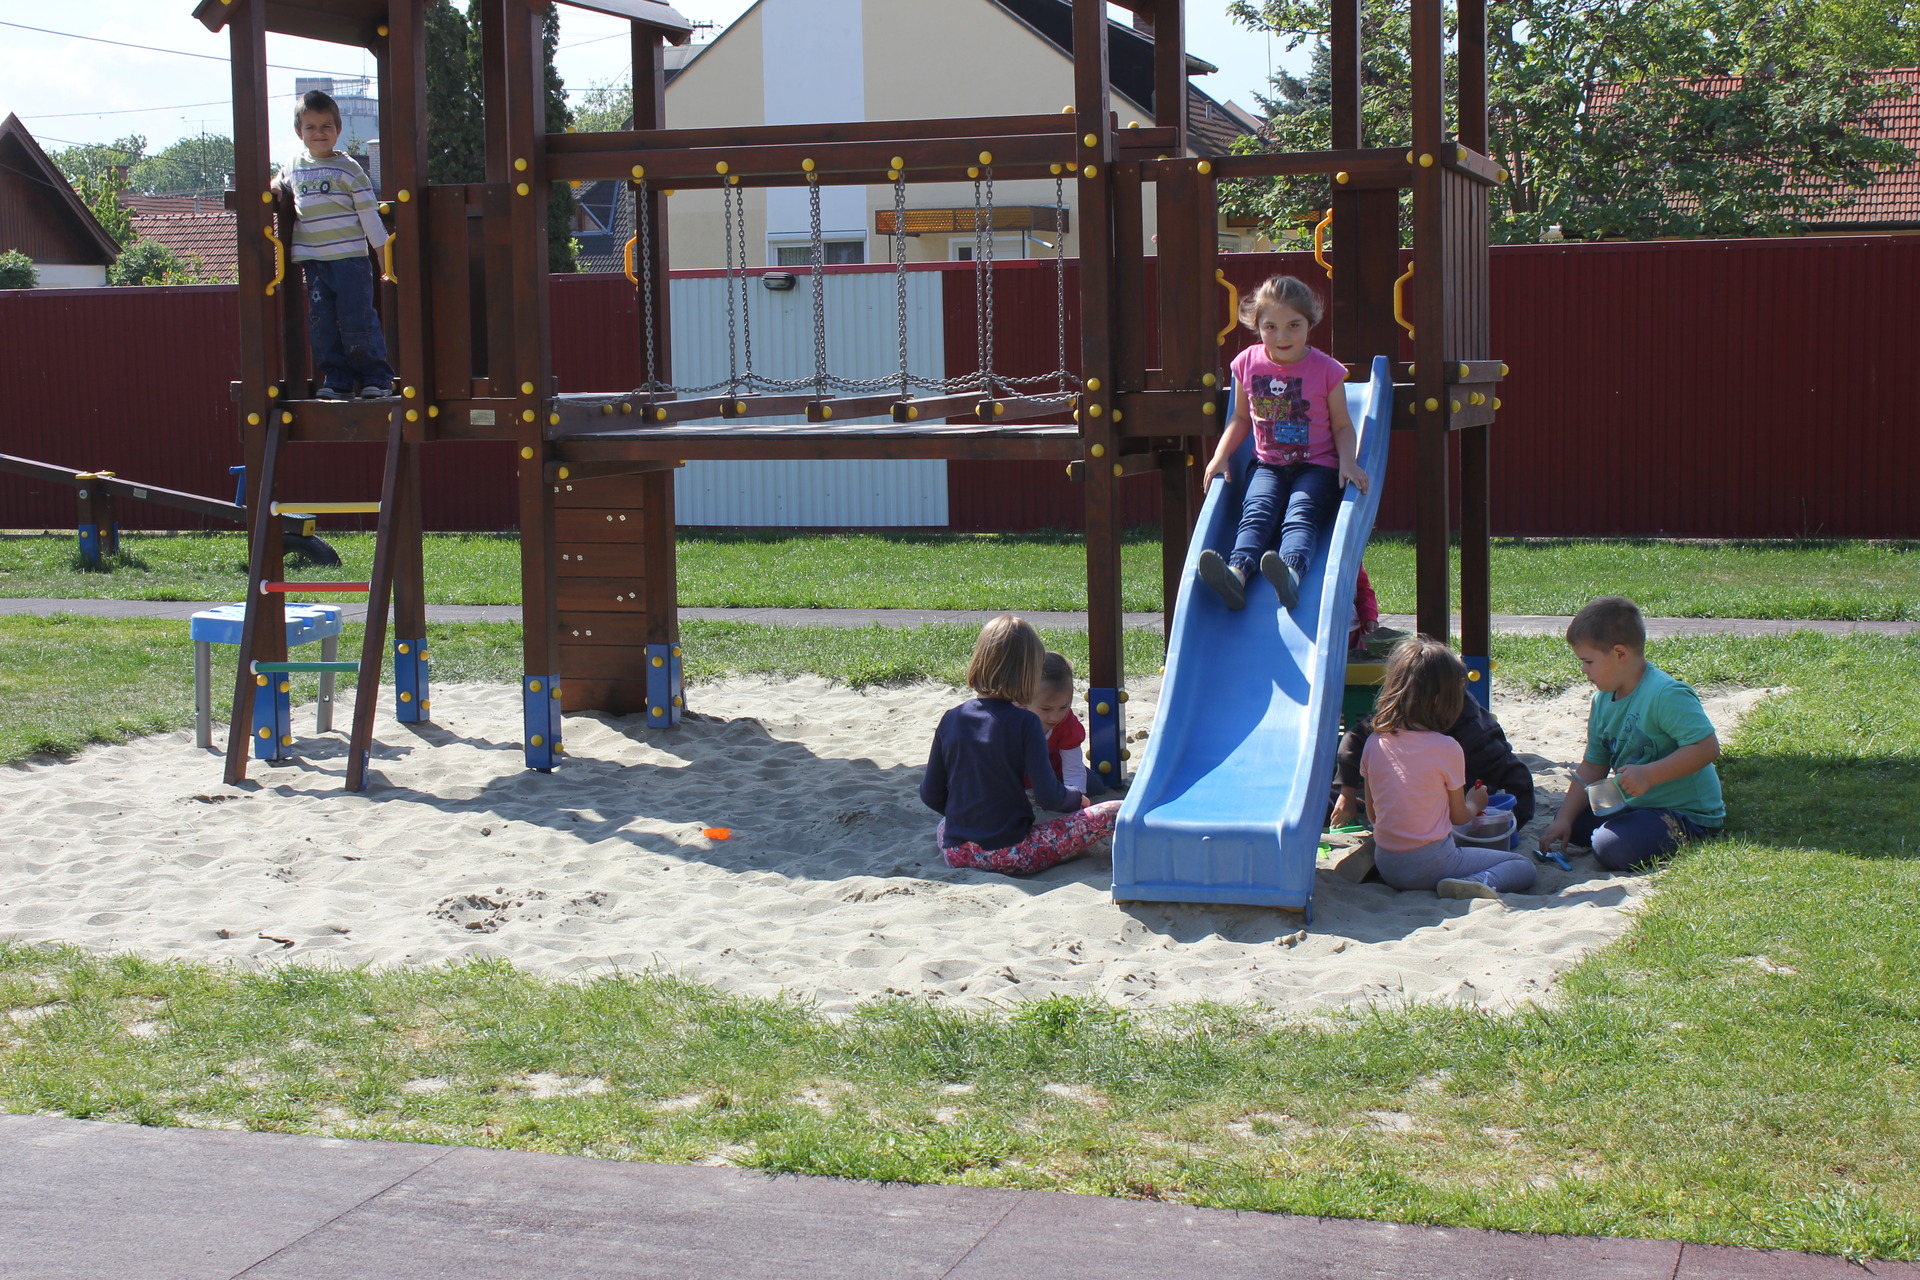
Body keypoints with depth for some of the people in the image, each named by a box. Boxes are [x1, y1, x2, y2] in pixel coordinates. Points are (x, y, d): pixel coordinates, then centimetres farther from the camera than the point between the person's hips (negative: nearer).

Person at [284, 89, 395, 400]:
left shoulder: (347, 168, -2)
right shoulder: (294, 167, 11)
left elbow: (369, 212, -2)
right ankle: (337, 379, 10)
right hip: (313, 261, 5)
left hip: (350, 258, -5)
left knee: (356, 319, -6)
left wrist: (384, 253, -4)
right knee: (321, 322, 3)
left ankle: (376, 377, 3)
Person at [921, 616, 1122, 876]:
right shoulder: (1024, 723, -10)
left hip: (956, 853, 4)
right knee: (1114, 813, -3)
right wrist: (1077, 799, 11)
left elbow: (930, 796, 9)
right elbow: (1048, 795, -11)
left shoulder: (951, 720, 3)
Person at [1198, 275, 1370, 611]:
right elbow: (1241, 418, 19)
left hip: (1317, 467, -2)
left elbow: (1342, 424, 5)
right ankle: (1236, 573, -53)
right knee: (1256, 511, -26)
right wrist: (1221, 456, 4)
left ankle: (1290, 573, -59)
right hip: (1267, 466, 3)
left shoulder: (1326, 369, -3)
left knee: (1300, 514, -30)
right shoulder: (1248, 363, 5)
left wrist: (1347, 462, -14)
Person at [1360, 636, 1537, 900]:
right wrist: (1475, 803, 21)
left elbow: (1372, 812, 9)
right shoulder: (1447, 749, -14)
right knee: (1524, 867, 2)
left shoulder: (1374, 743, 0)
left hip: (1385, 866, 7)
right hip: (1429, 864, -7)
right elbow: (1459, 816, 0)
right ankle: (1476, 883, -20)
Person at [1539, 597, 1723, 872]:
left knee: (1612, 850, -29)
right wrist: (1564, 819, 2)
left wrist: (1649, 775, -33)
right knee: (1562, 824, 8)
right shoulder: (1602, 701, 7)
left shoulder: (1667, 695, -22)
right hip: (1632, 806, 9)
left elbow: (1707, 747, -29)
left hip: (1686, 814, -9)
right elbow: (1592, 767, 12)